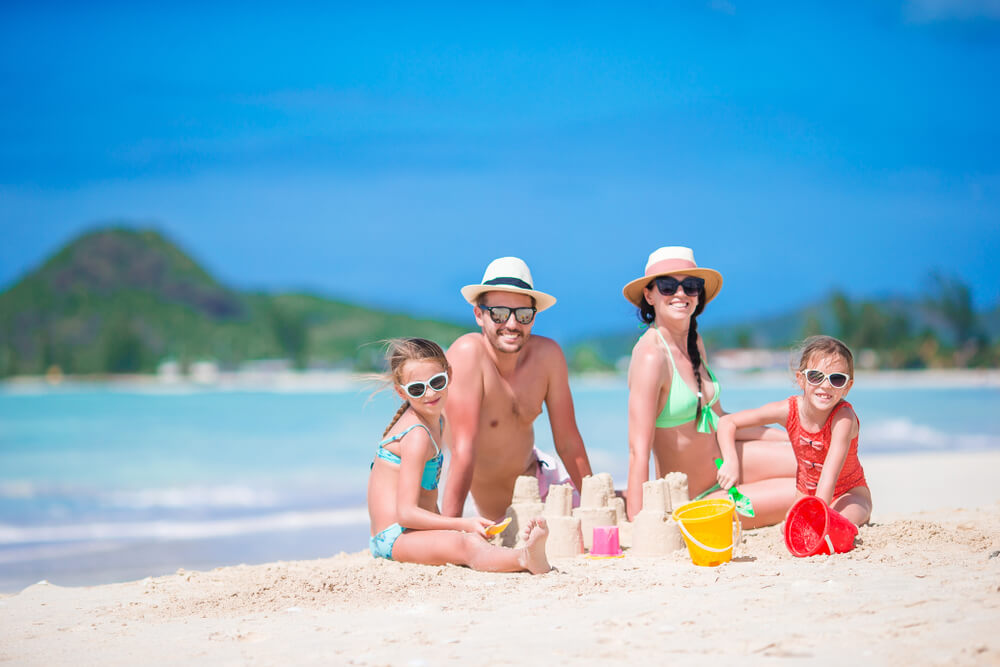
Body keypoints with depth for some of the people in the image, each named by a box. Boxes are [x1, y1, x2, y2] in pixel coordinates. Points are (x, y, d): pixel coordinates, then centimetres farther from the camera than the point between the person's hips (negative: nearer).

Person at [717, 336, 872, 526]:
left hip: (848, 493, -4)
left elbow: (830, 474, -37)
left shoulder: (843, 417, -29)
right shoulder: (789, 410, -17)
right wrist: (731, 461, -25)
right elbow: (727, 422, -9)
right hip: (804, 493, 4)